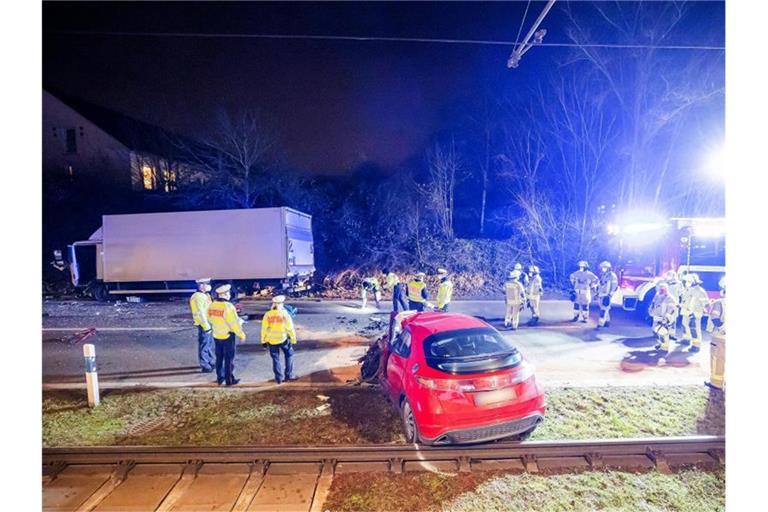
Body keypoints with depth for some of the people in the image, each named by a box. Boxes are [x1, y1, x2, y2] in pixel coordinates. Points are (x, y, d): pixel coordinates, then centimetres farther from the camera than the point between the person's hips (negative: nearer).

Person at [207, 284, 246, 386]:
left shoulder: (212, 306, -1)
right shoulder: (228, 306, -22)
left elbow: (210, 319, 11)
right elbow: (234, 323, -19)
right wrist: (242, 335, -10)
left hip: (216, 335, 6)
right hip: (227, 336, -6)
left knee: (219, 358, 18)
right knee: (229, 358, 4)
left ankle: (220, 378, 28)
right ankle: (229, 380, 11)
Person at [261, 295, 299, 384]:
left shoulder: (267, 314, -5)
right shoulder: (285, 314, -10)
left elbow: (264, 329, -1)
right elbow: (290, 328, -7)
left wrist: (263, 340, 9)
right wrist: (293, 339, 3)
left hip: (271, 340, 2)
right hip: (283, 339, -2)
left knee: (275, 359, 12)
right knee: (289, 355, 17)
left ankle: (279, 378, 16)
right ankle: (288, 375, 18)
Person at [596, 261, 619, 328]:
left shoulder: (612, 276, -10)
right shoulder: (602, 275, 14)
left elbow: (615, 286, -13)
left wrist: (609, 295, -17)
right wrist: (598, 293, 20)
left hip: (606, 296, -8)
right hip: (601, 295, 8)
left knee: (604, 310, -11)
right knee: (605, 309, 15)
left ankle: (600, 324, -15)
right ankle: (607, 322, 26)